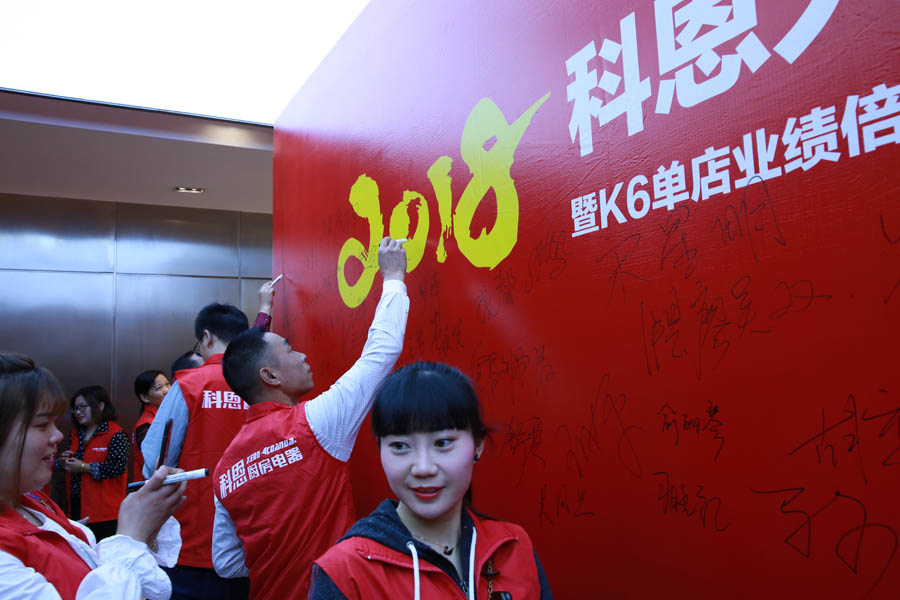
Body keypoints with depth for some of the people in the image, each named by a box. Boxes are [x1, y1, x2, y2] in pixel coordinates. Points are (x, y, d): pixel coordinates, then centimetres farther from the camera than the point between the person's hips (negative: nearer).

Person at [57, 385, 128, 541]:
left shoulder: (116, 434, -11)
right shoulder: (75, 434, 15)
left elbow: (119, 466, -22)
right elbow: (65, 466, 25)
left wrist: (84, 467, -18)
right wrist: (62, 461, 0)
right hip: (76, 505, 8)